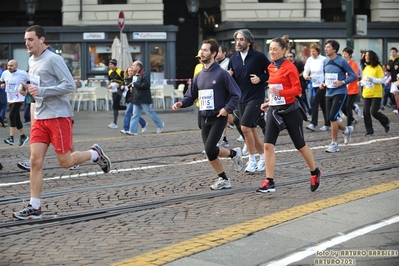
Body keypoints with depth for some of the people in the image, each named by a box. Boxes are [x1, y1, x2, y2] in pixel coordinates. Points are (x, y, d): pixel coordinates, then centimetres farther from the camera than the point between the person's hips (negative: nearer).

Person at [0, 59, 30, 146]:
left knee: (11, 116, -19)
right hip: (10, 99, 6)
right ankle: (23, 136, 26)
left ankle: (11, 137, -20)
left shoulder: (22, 74, -9)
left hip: (19, 99, -6)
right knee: (16, 118, 12)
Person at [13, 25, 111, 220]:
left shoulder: (53, 59, -11)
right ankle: (34, 208, 0)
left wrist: (41, 91, -20)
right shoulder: (32, 61, 14)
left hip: (58, 117, -7)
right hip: (40, 118, 7)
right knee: (35, 161, -2)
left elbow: (70, 85, -18)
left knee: (65, 162, -2)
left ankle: (95, 154, 25)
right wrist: (29, 88, 8)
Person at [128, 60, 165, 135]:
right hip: (136, 98, 9)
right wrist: (132, 88, 10)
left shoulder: (145, 74, -13)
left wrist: (136, 84, -20)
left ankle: (160, 125, 19)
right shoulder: (136, 75, 17)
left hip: (144, 99, -9)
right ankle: (132, 130, 1)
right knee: (135, 114, 3)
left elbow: (146, 85, -24)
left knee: (149, 112, 1)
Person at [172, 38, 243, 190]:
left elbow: (236, 94, -8)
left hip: (218, 118, -6)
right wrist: (181, 104, -7)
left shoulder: (221, 74, -9)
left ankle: (233, 154, 12)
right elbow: (191, 96, 12)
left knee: (210, 150, -15)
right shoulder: (199, 76, 9)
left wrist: (227, 109, -17)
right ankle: (223, 179, 19)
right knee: (210, 152, 6)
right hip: (204, 119, 6)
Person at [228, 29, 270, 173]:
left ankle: (252, 160, -4)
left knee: (245, 127, -17)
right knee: (252, 129, 11)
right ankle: (263, 158, 25)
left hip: (256, 97, -6)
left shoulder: (259, 56, -9)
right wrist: (229, 76, -7)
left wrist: (260, 78, -16)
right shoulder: (233, 58, 7)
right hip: (241, 99, 6)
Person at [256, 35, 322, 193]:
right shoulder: (271, 68, 9)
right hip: (274, 110, 6)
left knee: (300, 145, 8)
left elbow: (298, 89, -16)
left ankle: (315, 173, 31)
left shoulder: (290, 67, -12)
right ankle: (269, 182, -7)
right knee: (268, 145, -8)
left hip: (290, 110, -6)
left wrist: (280, 93, -29)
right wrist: (268, 102, 9)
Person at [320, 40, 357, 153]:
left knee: (332, 117, -13)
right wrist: (323, 83, 2)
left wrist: (342, 82, -21)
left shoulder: (342, 61, -12)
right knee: (330, 118, 5)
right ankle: (346, 130, 32)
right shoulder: (325, 61, 7)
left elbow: (353, 75, -6)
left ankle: (334, 144, -1)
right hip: (329, 93, 7)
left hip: (339, 93, -7)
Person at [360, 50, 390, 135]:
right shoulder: (365, 67, 9)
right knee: (365, 112, -1)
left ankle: (386, 122, 20)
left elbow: (383, 80, -11)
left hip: (376, 94, -6)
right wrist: (362, 82, 2)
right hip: (366, 94, 6)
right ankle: (369, 131, 10)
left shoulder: (377, 67, -8)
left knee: (374, 112, -9)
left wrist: (372, 79, -20)